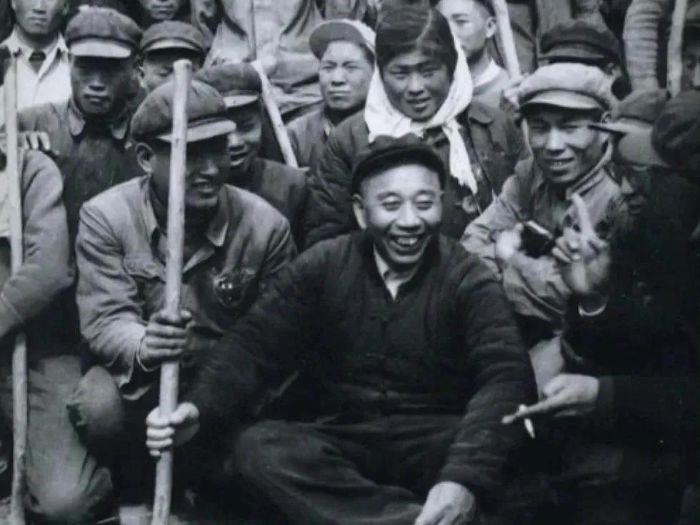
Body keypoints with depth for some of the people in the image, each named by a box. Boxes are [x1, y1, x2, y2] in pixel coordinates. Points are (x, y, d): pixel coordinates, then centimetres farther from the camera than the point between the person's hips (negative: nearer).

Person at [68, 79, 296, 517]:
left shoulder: (266, 225, -10)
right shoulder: (105, 216, -12)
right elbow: (105, 319, -19)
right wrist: (143, 348, -43)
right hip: (138, 376, -1)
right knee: (98, 408, -32)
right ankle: (133, 484, 4)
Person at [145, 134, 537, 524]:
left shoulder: (469, 281, -5)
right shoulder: (321, 268, 2)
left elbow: (506, 377, -20)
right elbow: (255, 345, -6)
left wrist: (465, 478, -40)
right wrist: (199, 409, -29)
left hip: (434, 447, -2)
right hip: (342, 444, 3)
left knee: (506, 455, -33)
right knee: (257, 447, -28)